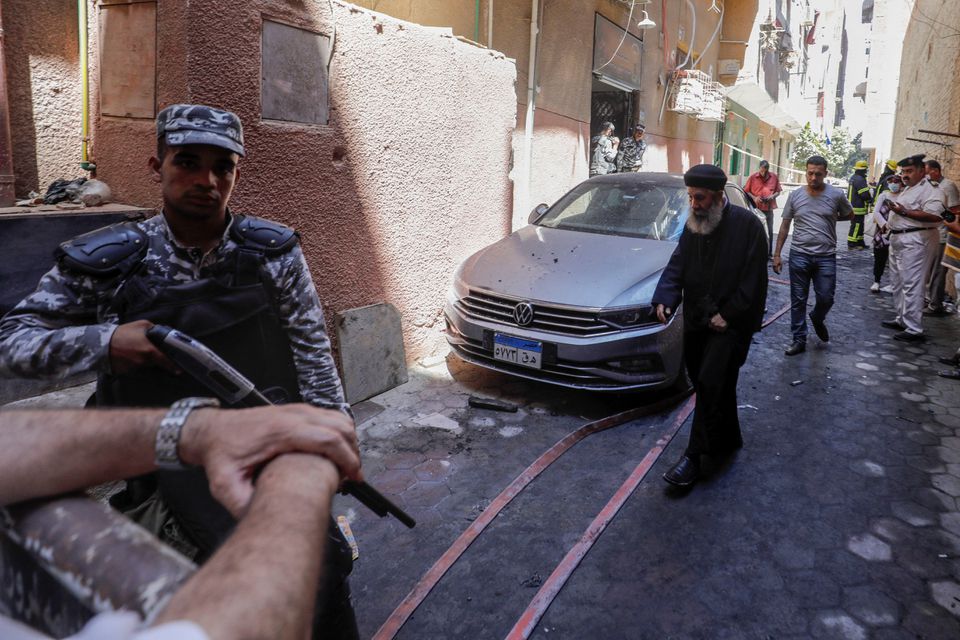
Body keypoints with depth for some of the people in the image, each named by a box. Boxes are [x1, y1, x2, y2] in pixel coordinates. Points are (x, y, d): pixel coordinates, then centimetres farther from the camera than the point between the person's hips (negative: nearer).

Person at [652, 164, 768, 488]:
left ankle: (694, 455, -6)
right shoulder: (693, 225, 9)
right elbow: (676, 266, 6)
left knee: (711, 383, -12)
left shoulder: (747, 224, -9)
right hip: (697, 320, 6)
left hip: (731, 322, -6)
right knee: (710, 385, 13)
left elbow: (752, 279, -11)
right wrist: (664, 299, -12)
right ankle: (729, 440, 34)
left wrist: (728, 315, -15)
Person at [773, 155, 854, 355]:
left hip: (826, 257, 0)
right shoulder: (795, 195, 2)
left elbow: (849, 215, 16)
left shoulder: (836, 195, -2)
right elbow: (785, 226, 6)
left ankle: (817, 319, 36)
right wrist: (777, 254, 3)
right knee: (798, 301, 4)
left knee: (826, 298, 3)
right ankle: (799, 340, 13)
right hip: (799, 255, 1)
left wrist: (830, 218, 5)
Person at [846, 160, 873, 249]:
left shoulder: (853, 178, 15)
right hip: (858, 208, -10)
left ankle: (860, 242, 23)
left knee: (859, 225, 17)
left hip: (853, 205, 10)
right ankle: (851, 244, -3)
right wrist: (871, 200, -1)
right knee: (856, 226, -6)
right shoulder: (860, 179, -18)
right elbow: (865, 194, -19)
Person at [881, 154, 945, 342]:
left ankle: (914, 330, -8)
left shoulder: (929, 189, -12)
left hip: (916, 241, -10)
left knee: (911, 286, -11)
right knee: (899, 284, 17)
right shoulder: (908, 188, 19)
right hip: (898, 239, 10)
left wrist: (903, 212, -25)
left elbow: (934, 215, -26)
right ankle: (902, 319, 29)